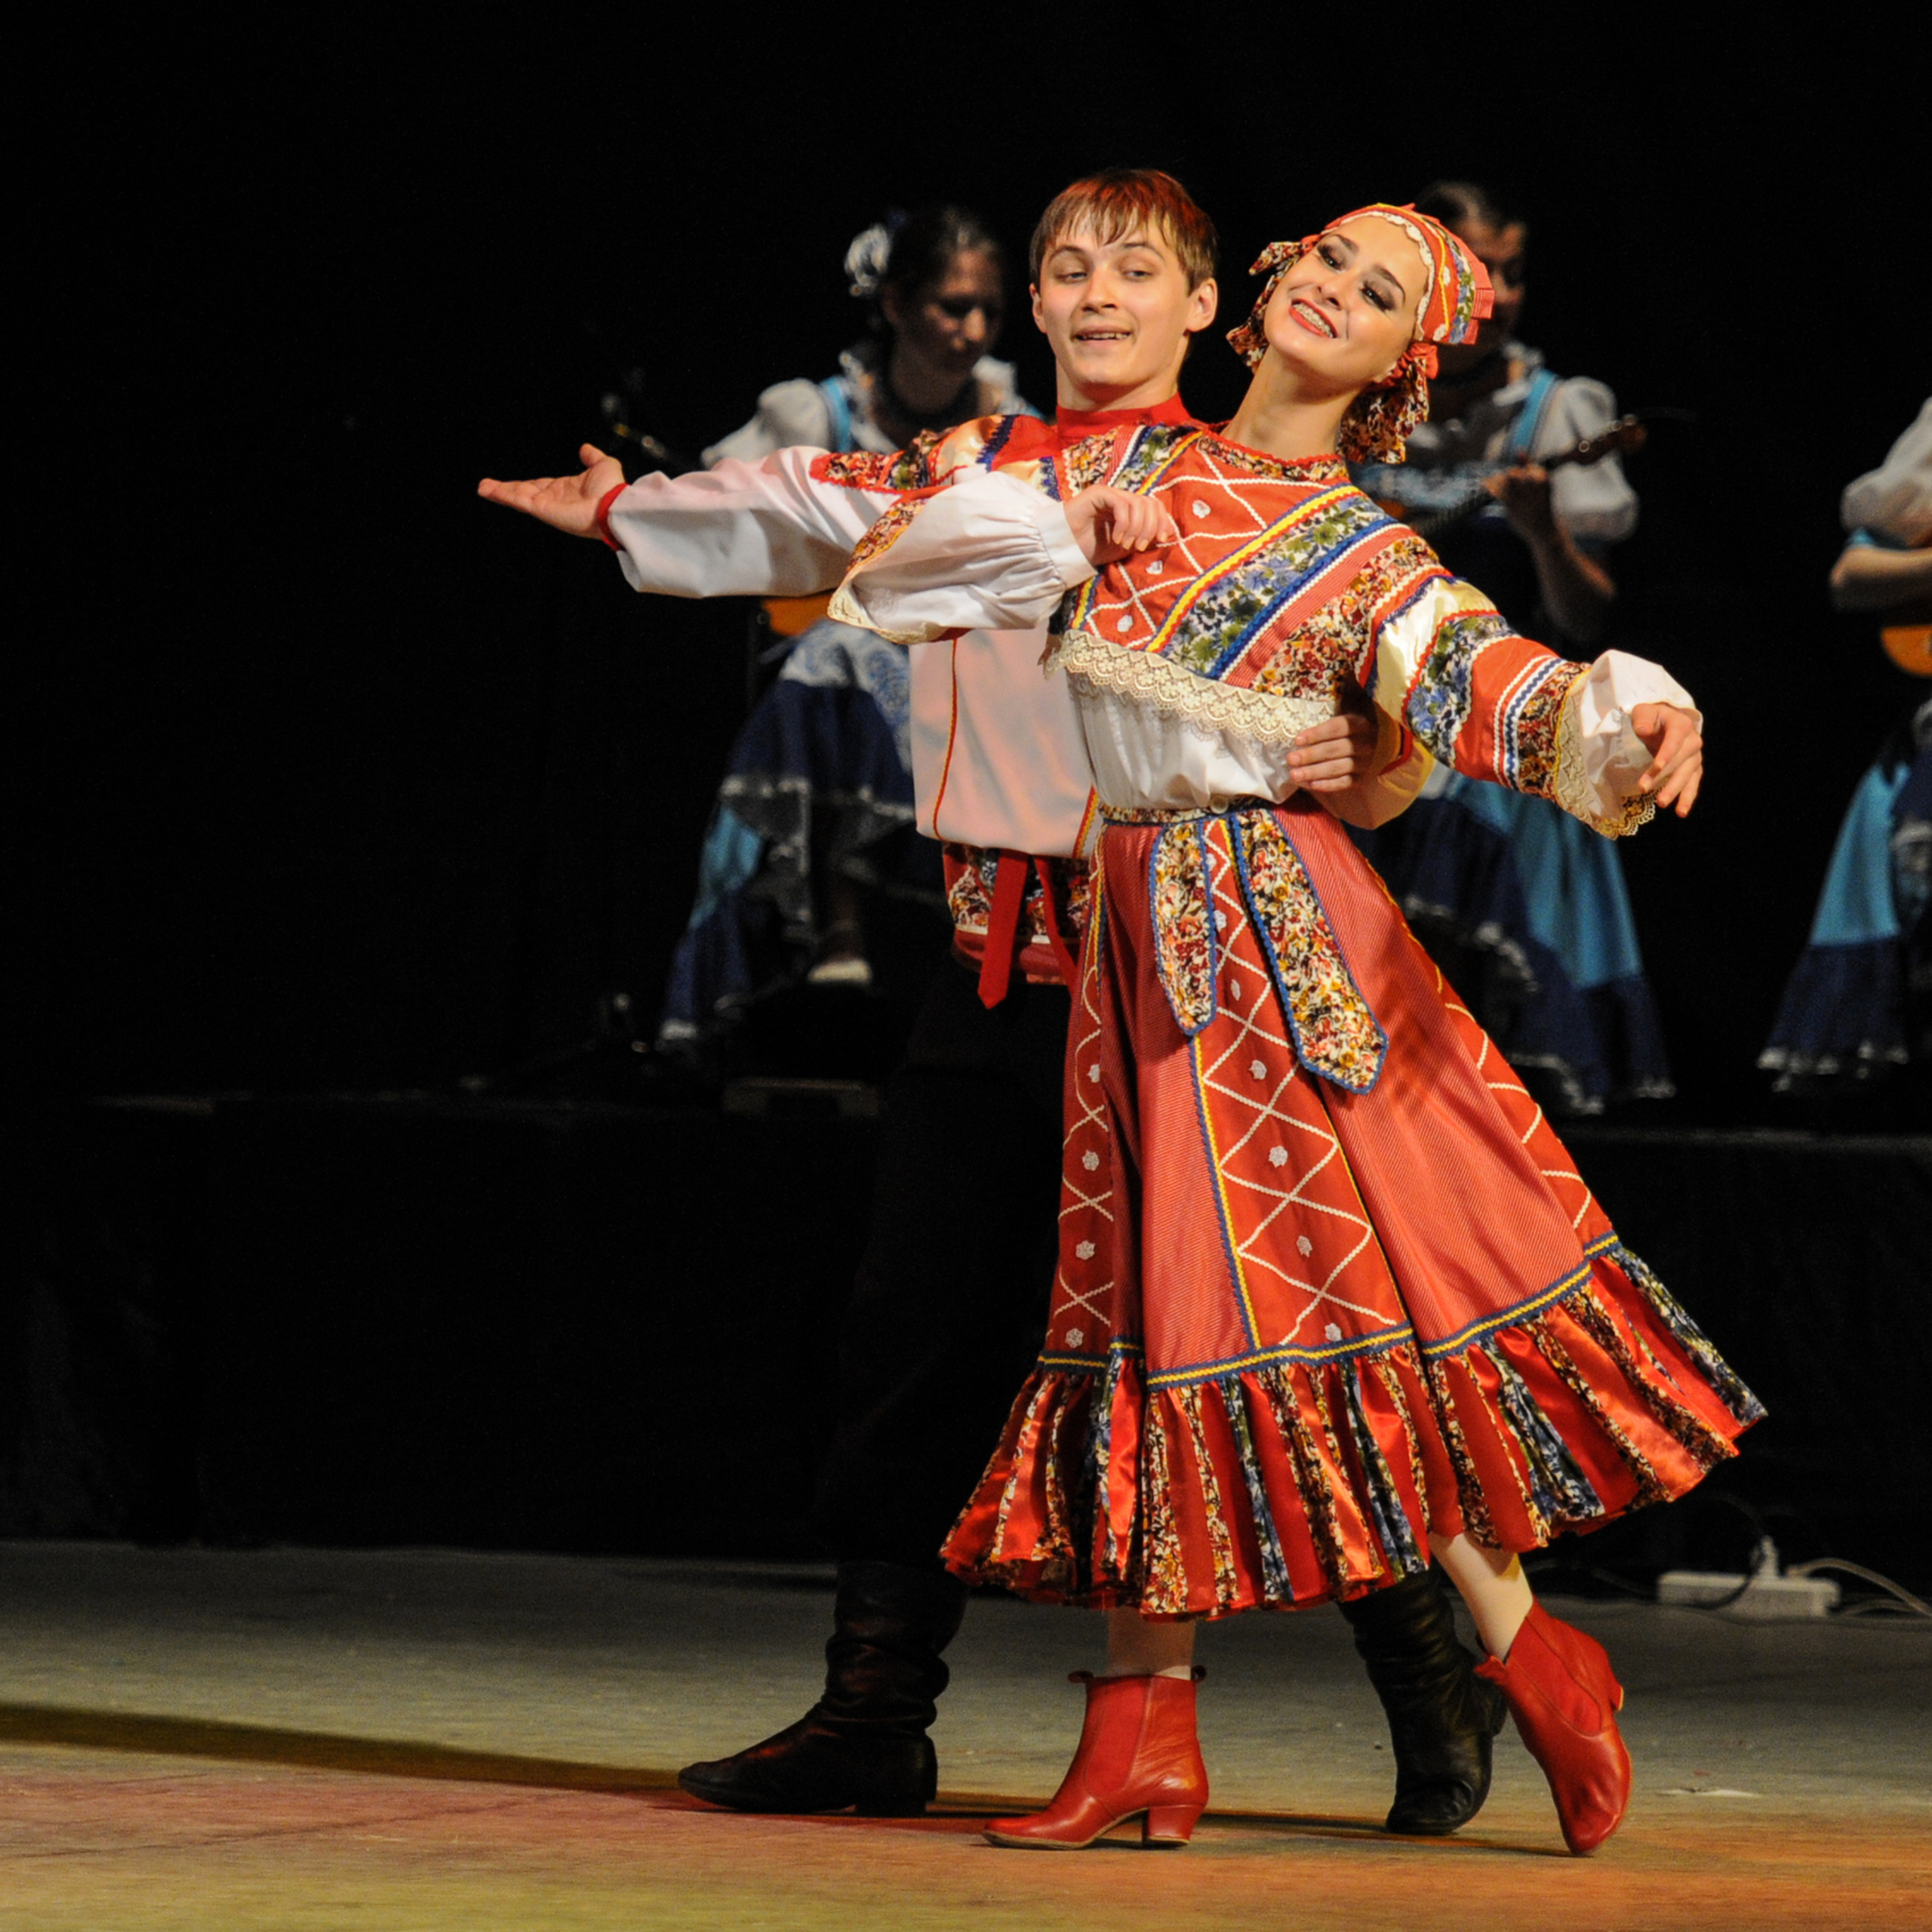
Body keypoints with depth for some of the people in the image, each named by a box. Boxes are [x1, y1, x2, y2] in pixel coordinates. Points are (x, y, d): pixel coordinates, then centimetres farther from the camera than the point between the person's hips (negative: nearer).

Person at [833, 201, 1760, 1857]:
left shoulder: (1366, 563, 0)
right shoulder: (1113, 473, 11)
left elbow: (1494, 688, -17)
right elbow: (897, 576, 9)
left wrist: (1632, 724, -37)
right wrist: (1065, 532, -6)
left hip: (1286, 935, -4)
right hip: (1140, 942, 4)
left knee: (1354, 1280, -9)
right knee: (1159, 1285, 5)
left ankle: (1530, 1656, 7)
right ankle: (1144, 1741, 8)